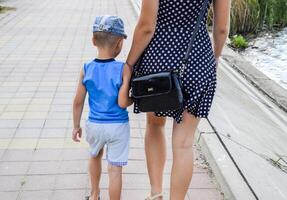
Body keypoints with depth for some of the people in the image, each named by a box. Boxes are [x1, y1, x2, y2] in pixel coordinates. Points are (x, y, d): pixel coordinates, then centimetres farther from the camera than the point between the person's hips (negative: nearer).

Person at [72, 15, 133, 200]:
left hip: (94, 125, 4)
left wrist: (76, 126, 12)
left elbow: (78, 102, -1)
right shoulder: (124, 69, -16)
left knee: (95, 156, 29)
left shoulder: (87, 69, -6)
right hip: (118, 126, -4)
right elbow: (122, 103, -20)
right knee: (115, 169, 5)